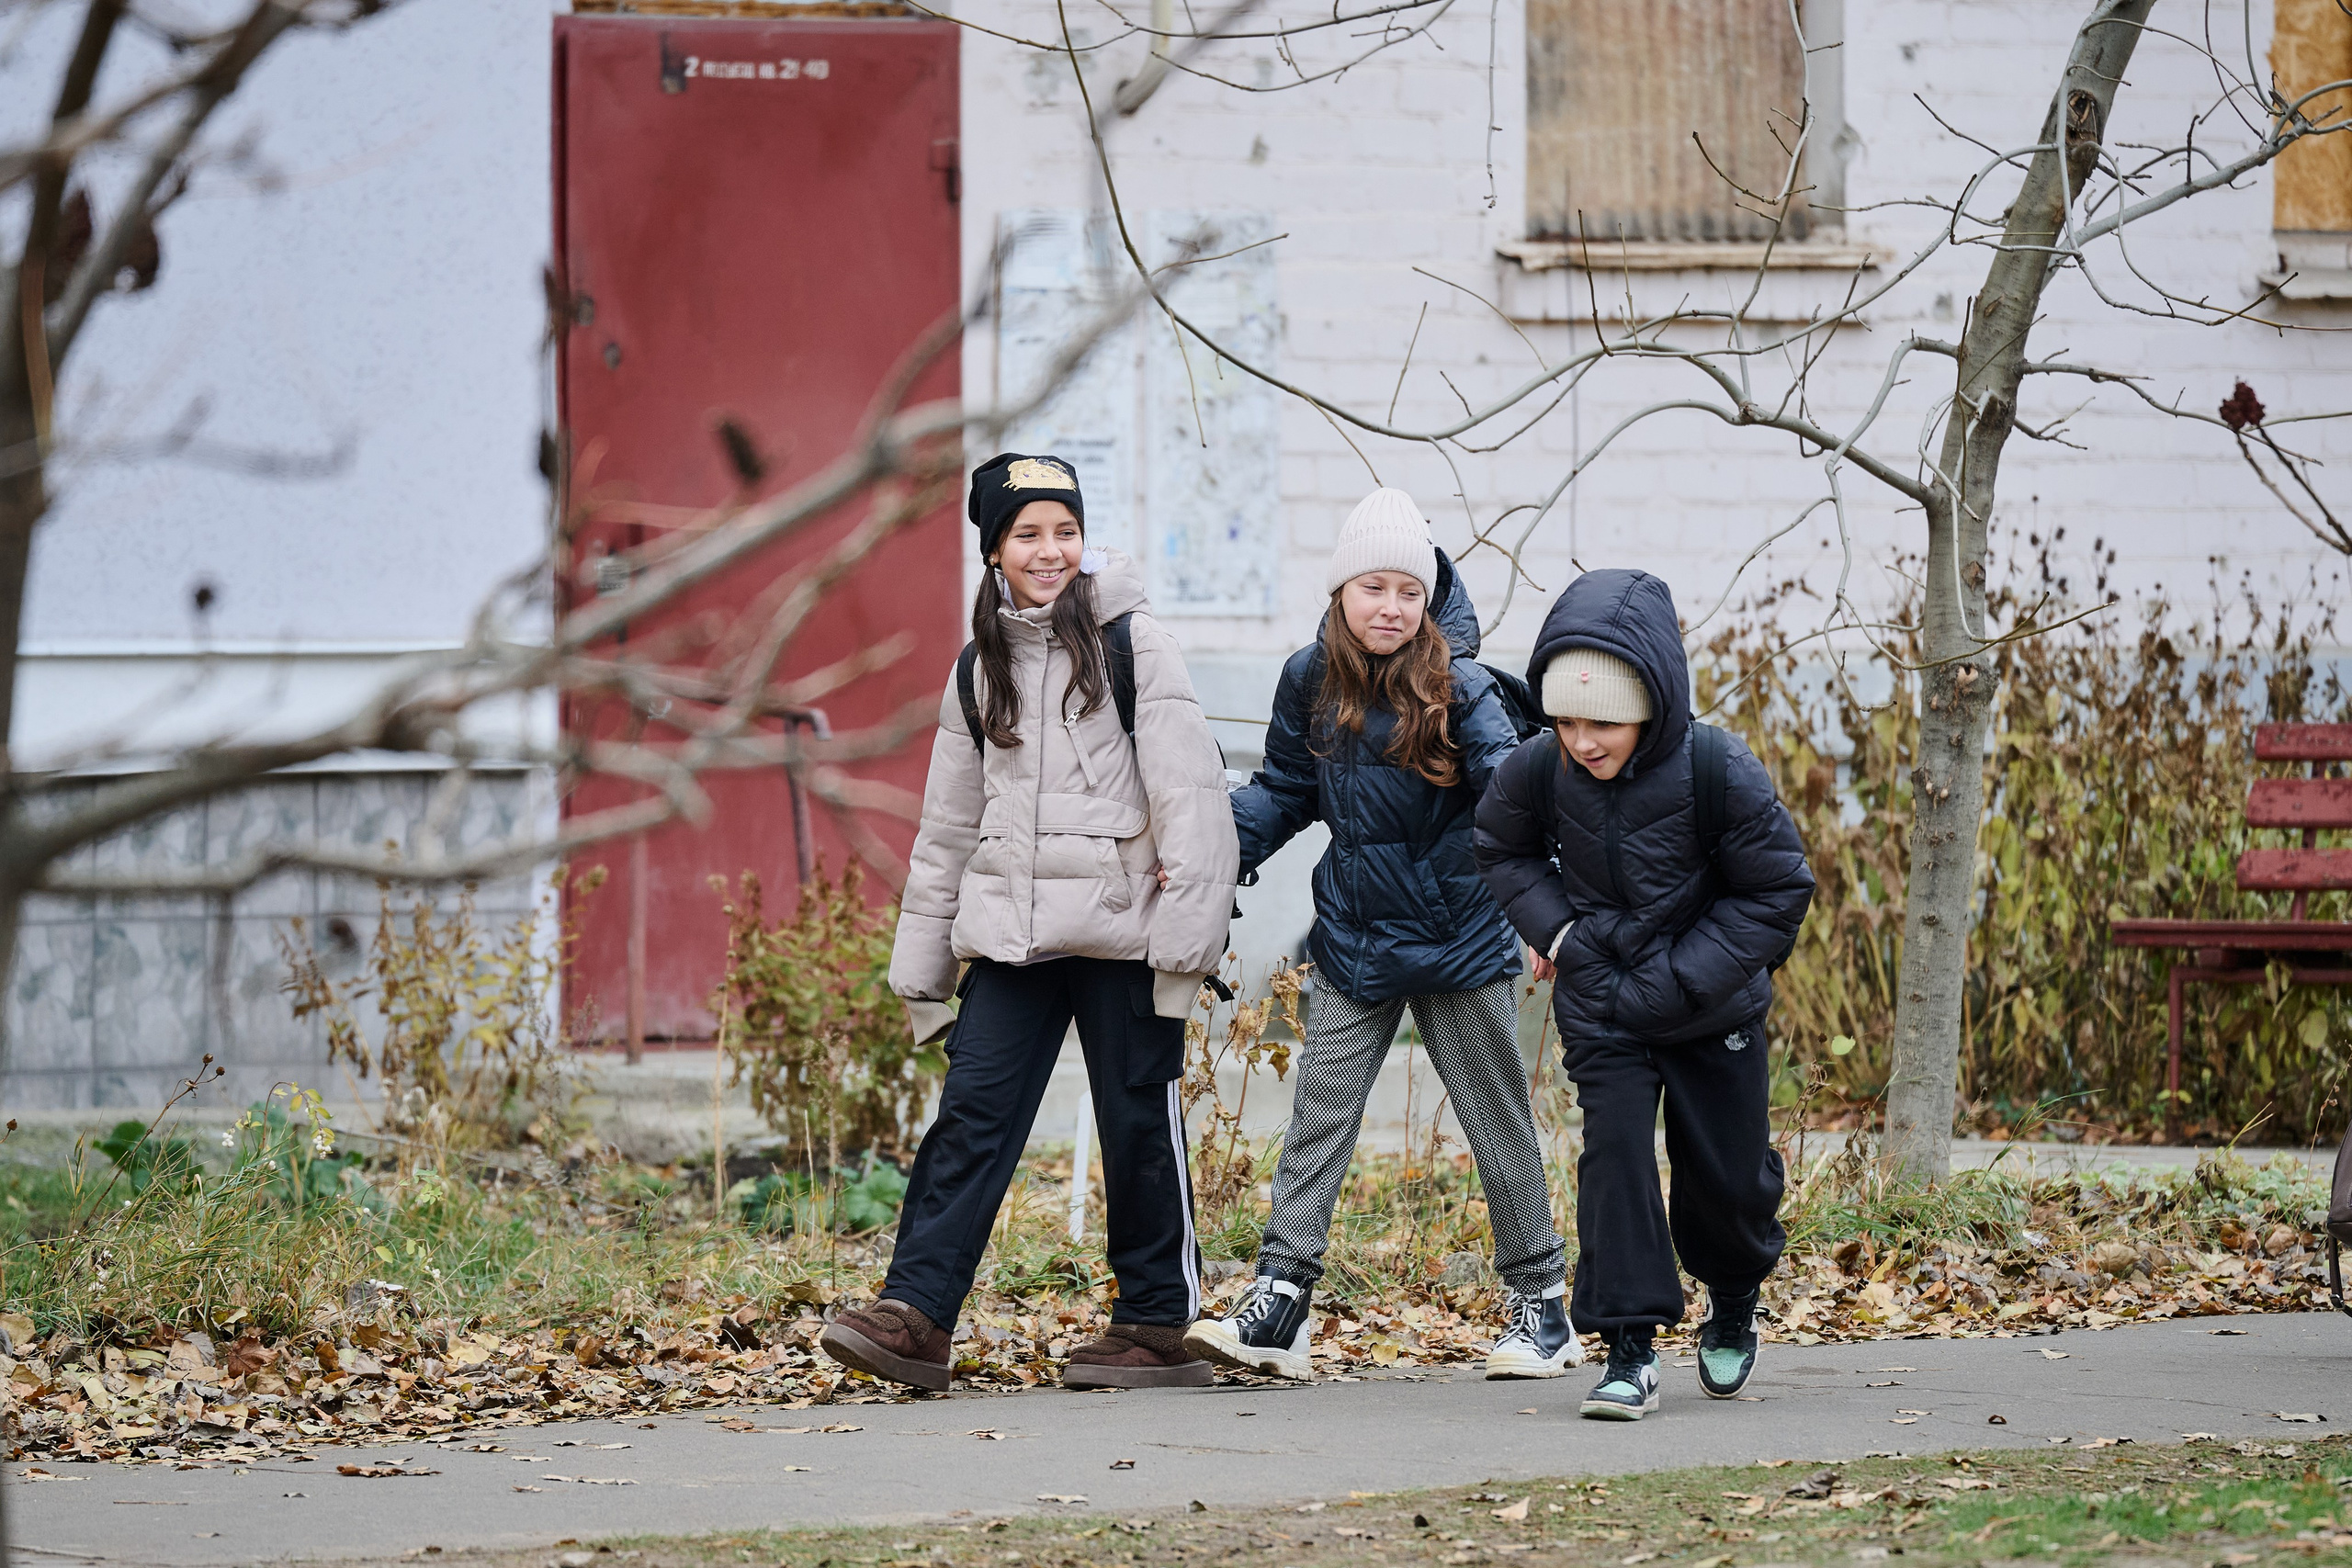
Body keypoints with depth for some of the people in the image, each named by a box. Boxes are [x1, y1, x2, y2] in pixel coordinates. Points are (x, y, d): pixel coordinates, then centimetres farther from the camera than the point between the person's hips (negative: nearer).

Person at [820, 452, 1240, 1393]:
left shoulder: (1132, 644, -1)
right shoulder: (980, 669, 14)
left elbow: (1185, 790, -6)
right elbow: (948, 825, 19)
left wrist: (1186, 929, -15)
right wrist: (921, 962, 18)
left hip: (1120, 926, -4)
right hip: (1010, 929, 4)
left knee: (1139, 1123, 2)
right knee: (973, 1112, -5)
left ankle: (1156, 1324, 12)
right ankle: (915, 1313, -10)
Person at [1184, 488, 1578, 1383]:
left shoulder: (1456, 687, -11)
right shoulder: (1311, 682, 0)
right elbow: (1284, 791, 12)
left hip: (1459, 939, -3)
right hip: (1353, 938, 3)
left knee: (1496, 1122, 7)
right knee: (1319, 1117, -2)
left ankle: (1540, 1302, 18)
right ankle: (1278, 1299, -3)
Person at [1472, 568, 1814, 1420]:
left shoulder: (1720, 774, -23)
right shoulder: (1536, 772, -15)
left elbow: (1777, 892, -12)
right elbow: (1503, 852, 8)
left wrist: (1675, 982, -17)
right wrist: (1556, 928, -7)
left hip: (1712, 1008, -1)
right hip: (1601, 1007, 1)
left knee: (1728, 1176, 8)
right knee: (1615, 1149, -14)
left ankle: (1733, 1308, 38)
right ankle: (1630, 1351, -11)